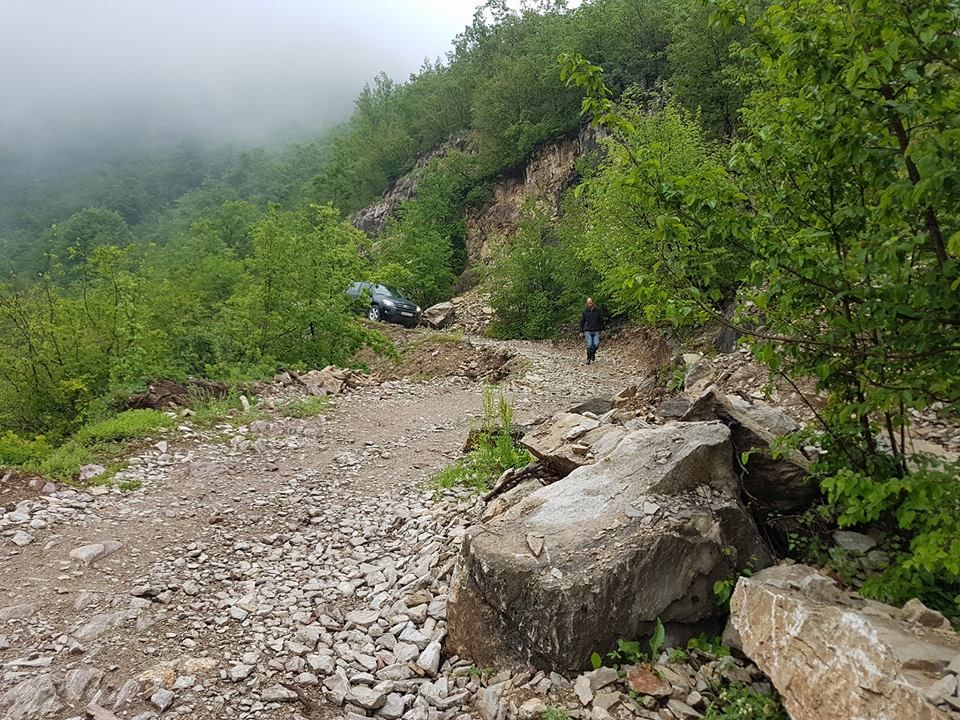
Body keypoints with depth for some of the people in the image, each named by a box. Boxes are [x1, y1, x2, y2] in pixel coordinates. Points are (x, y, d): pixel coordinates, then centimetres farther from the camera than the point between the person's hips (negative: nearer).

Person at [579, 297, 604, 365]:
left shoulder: (598, 311, 4)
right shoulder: (585, 312, 5)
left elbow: (601, 320, 9)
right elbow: (582, 322, 11)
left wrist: (601, 329, 4)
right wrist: (581, 331, 7)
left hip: (596, 331, 0)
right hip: (587, 331, 0)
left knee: (596, 344, -9)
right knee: (589, 346, -8)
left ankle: (593, 353, 23)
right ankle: (588, 359, 2)